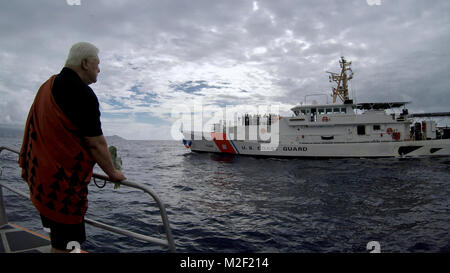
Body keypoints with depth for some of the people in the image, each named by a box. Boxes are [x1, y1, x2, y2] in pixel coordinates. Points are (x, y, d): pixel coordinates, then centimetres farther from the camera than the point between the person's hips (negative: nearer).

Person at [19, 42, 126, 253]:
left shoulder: (48, 85, 11)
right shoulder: (82, 93, -19)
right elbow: (96, 144, -17)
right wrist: (113, 173, -2)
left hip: (41, 175, 10)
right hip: (63, 182, -10)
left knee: (58, 239, 24)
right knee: (66, 244, 1)